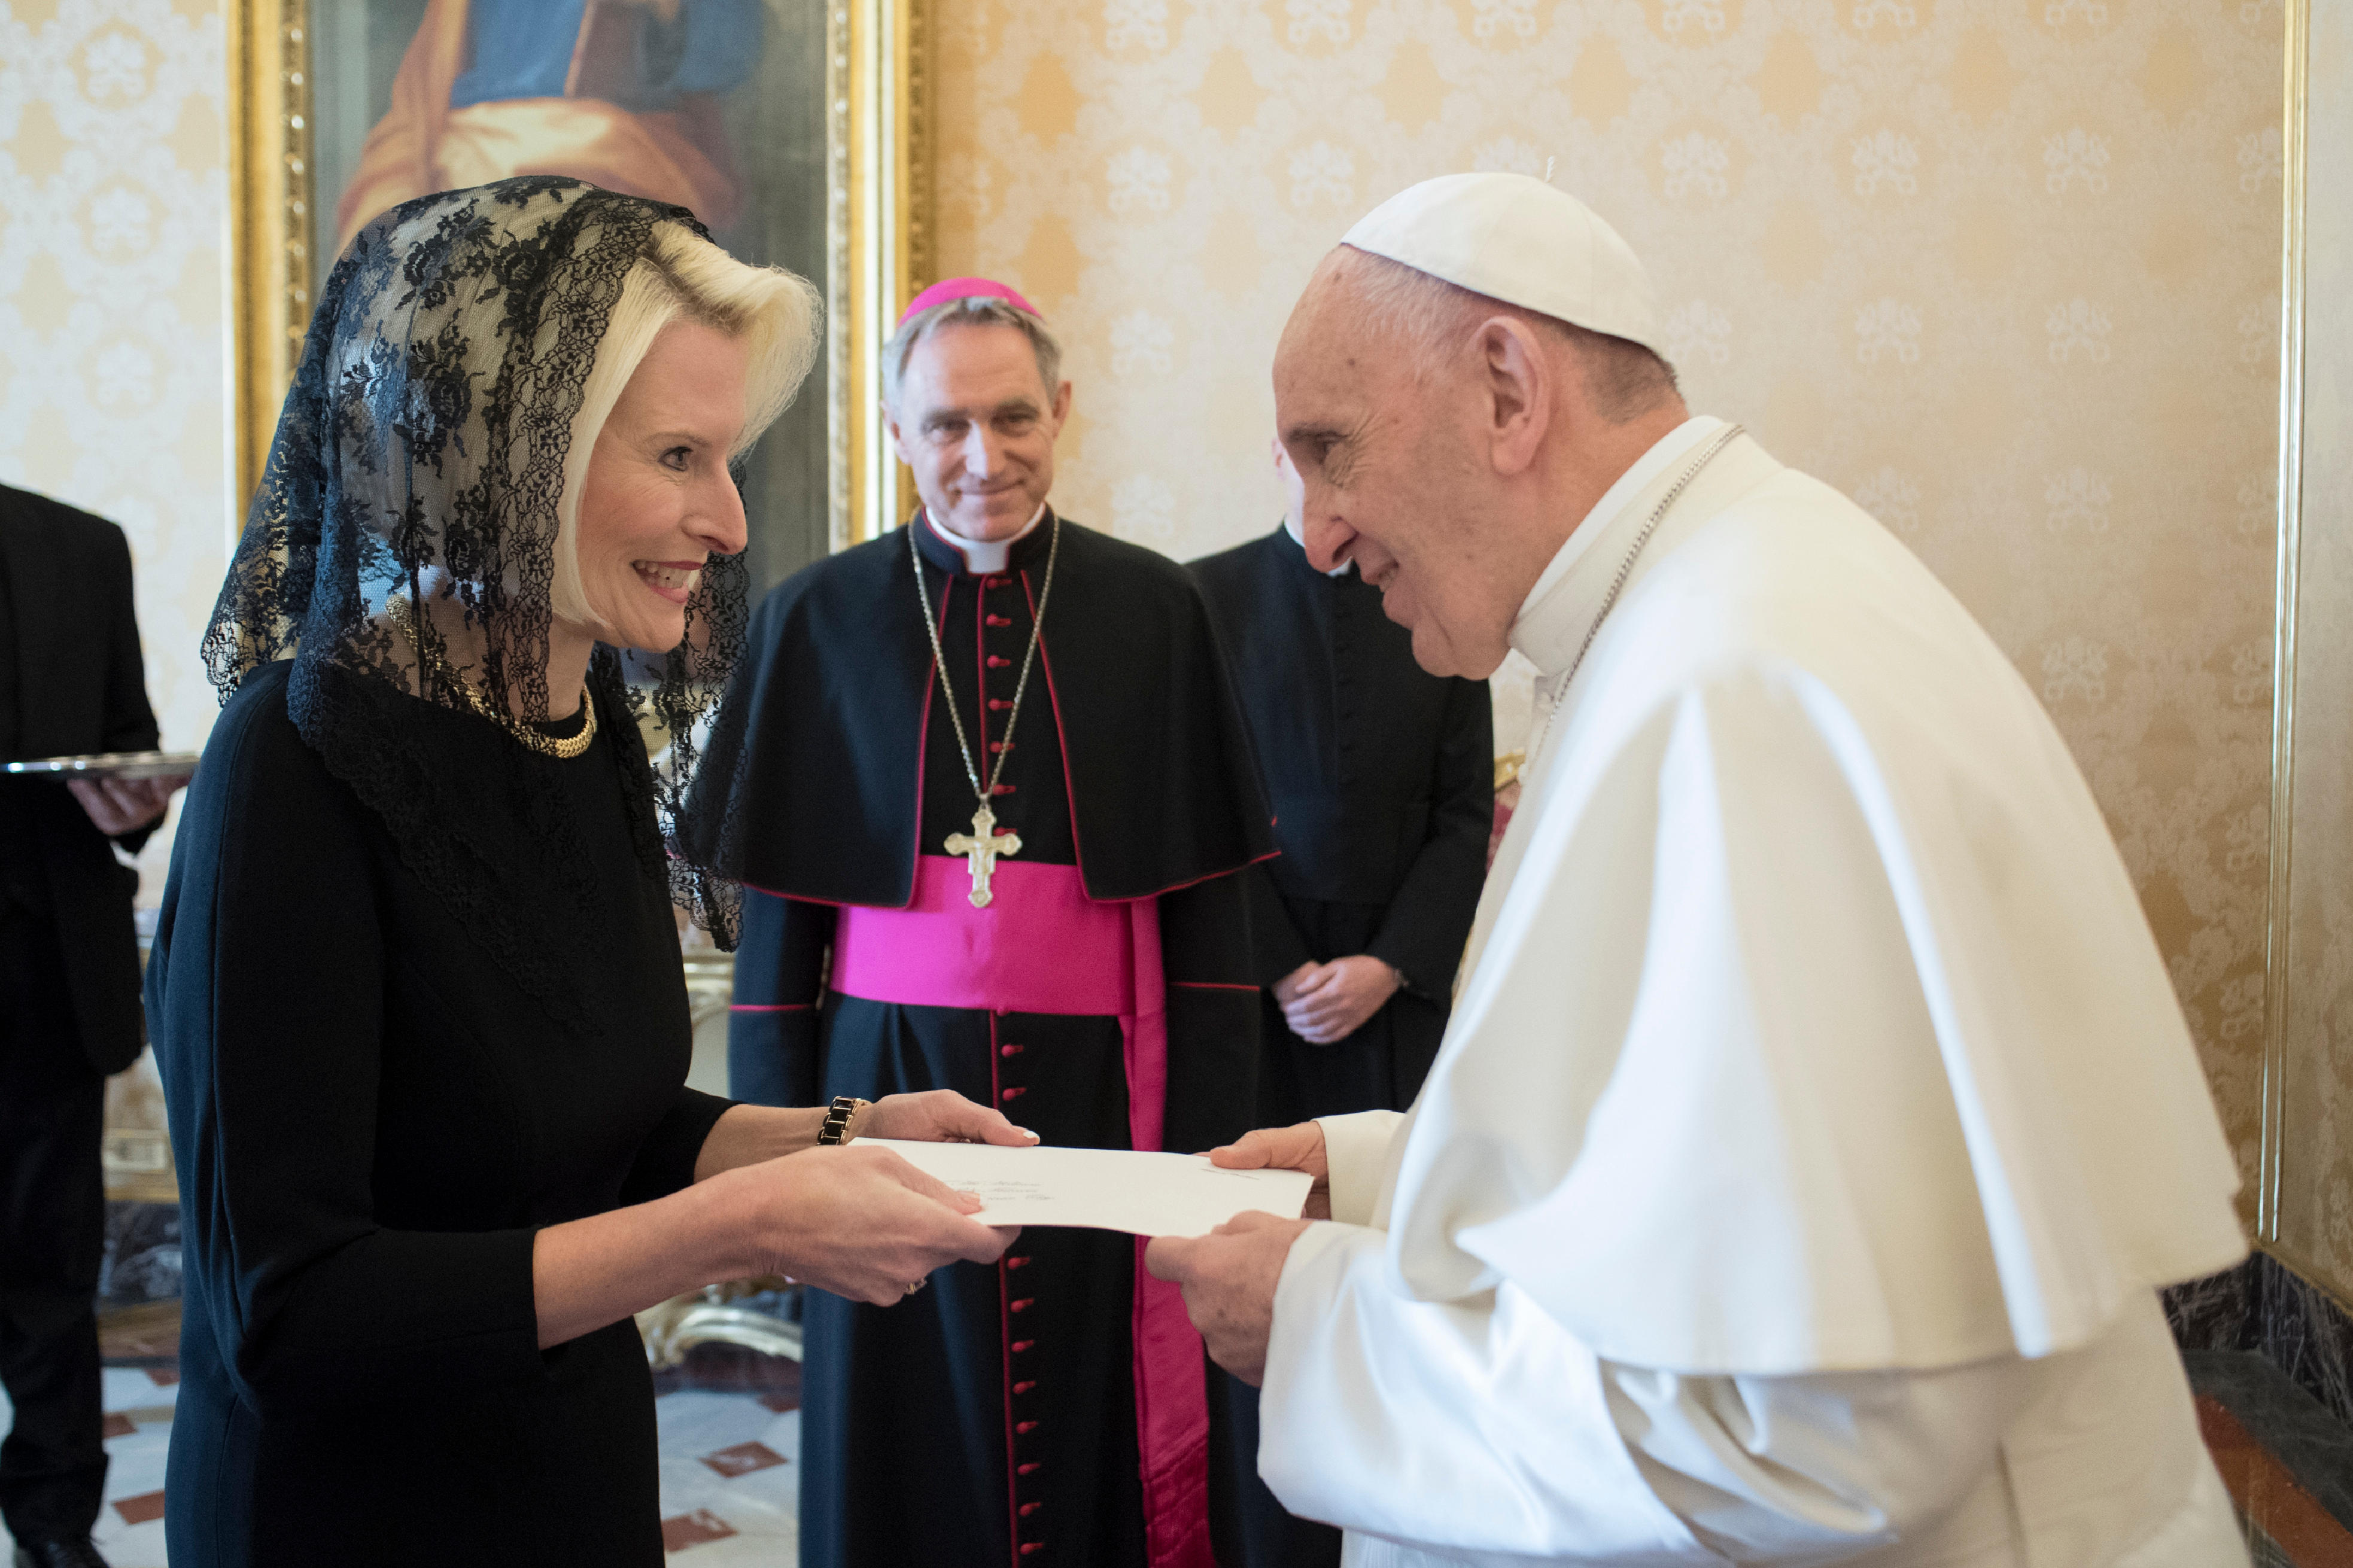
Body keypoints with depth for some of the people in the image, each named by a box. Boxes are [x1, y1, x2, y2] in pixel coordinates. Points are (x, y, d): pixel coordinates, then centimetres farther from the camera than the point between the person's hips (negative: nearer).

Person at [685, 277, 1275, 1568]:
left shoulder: (1153, 611, 1)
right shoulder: (821, 620, 2)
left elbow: (1208, 903, 2)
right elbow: (777, 917, 4)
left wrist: (1204, 1144, -3)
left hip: (1096, 1088, 0)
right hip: (891, 1083, 0)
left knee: (1100, 1446, 9)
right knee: (903, 1457, 11)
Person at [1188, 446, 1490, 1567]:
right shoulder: (1209, 598, 3)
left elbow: (1463, 815, 5)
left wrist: (1387, 965, -6)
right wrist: (1283, 972, -7)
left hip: (1398, 993, 1)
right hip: (1254, 991, -1)